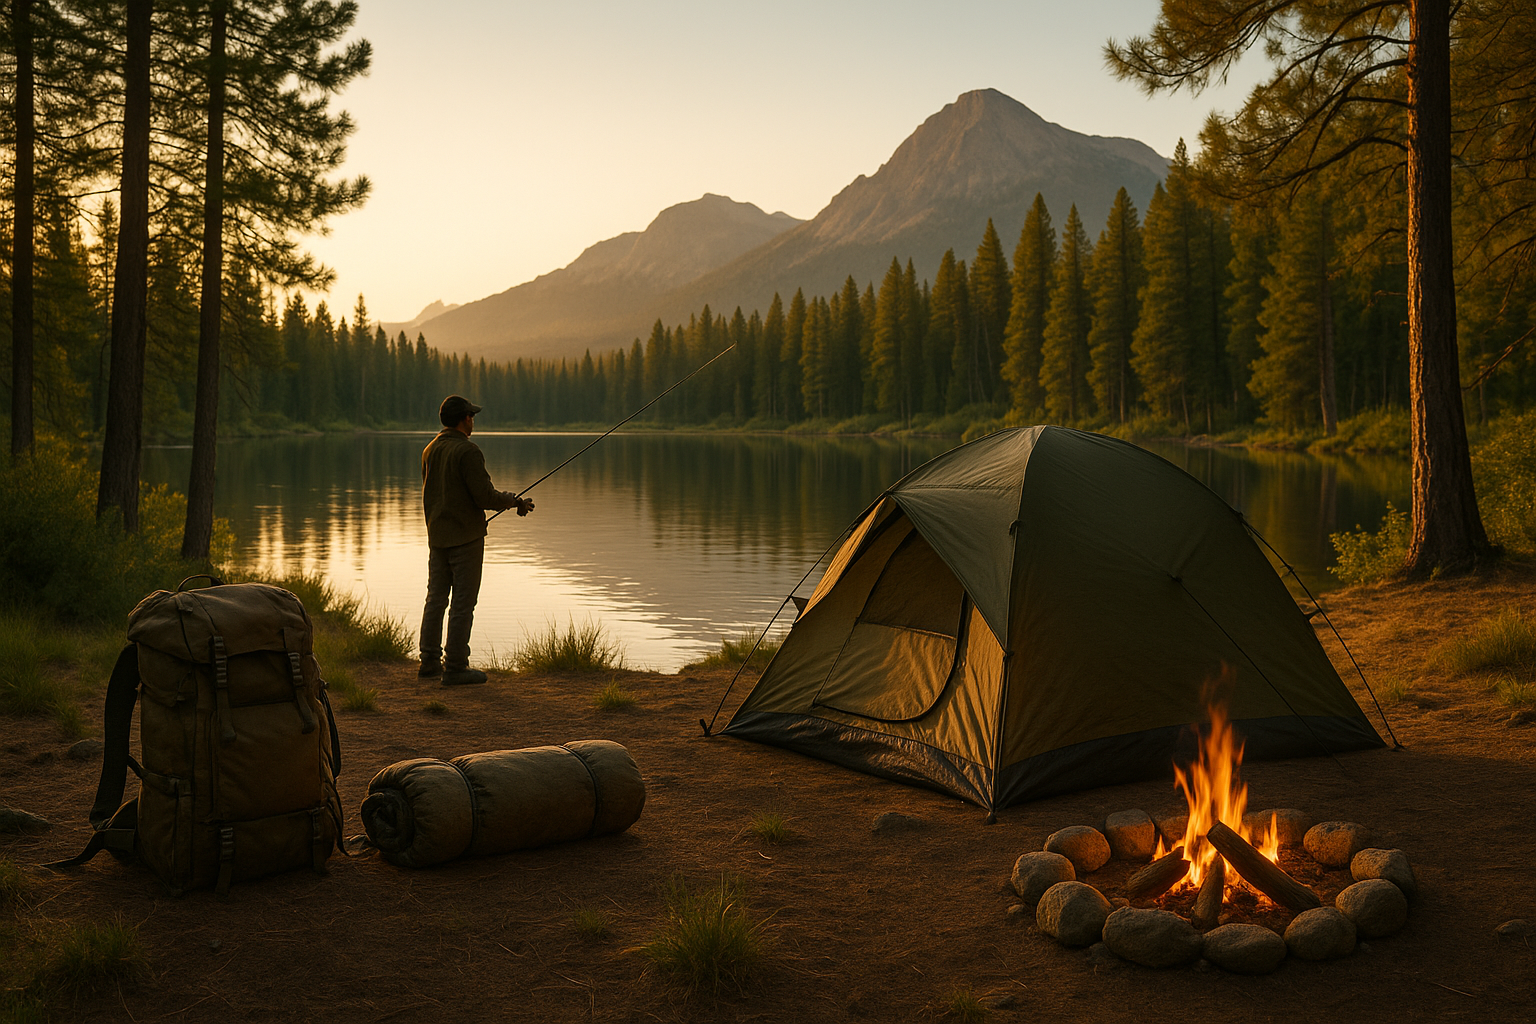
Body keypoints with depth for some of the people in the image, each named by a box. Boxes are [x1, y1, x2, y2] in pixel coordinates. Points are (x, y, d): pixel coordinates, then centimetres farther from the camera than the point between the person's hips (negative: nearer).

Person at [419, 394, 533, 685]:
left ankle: (430, 661, 18)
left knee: (436, 599, 13)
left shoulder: (430, 450, 10)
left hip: (437, 536, 8)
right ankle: (455, 667, -1)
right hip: (465, 536, -8)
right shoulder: (467, 450, -16)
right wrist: (515, 502, -3)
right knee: (463, 602, -3)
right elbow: (485, 495, -20)